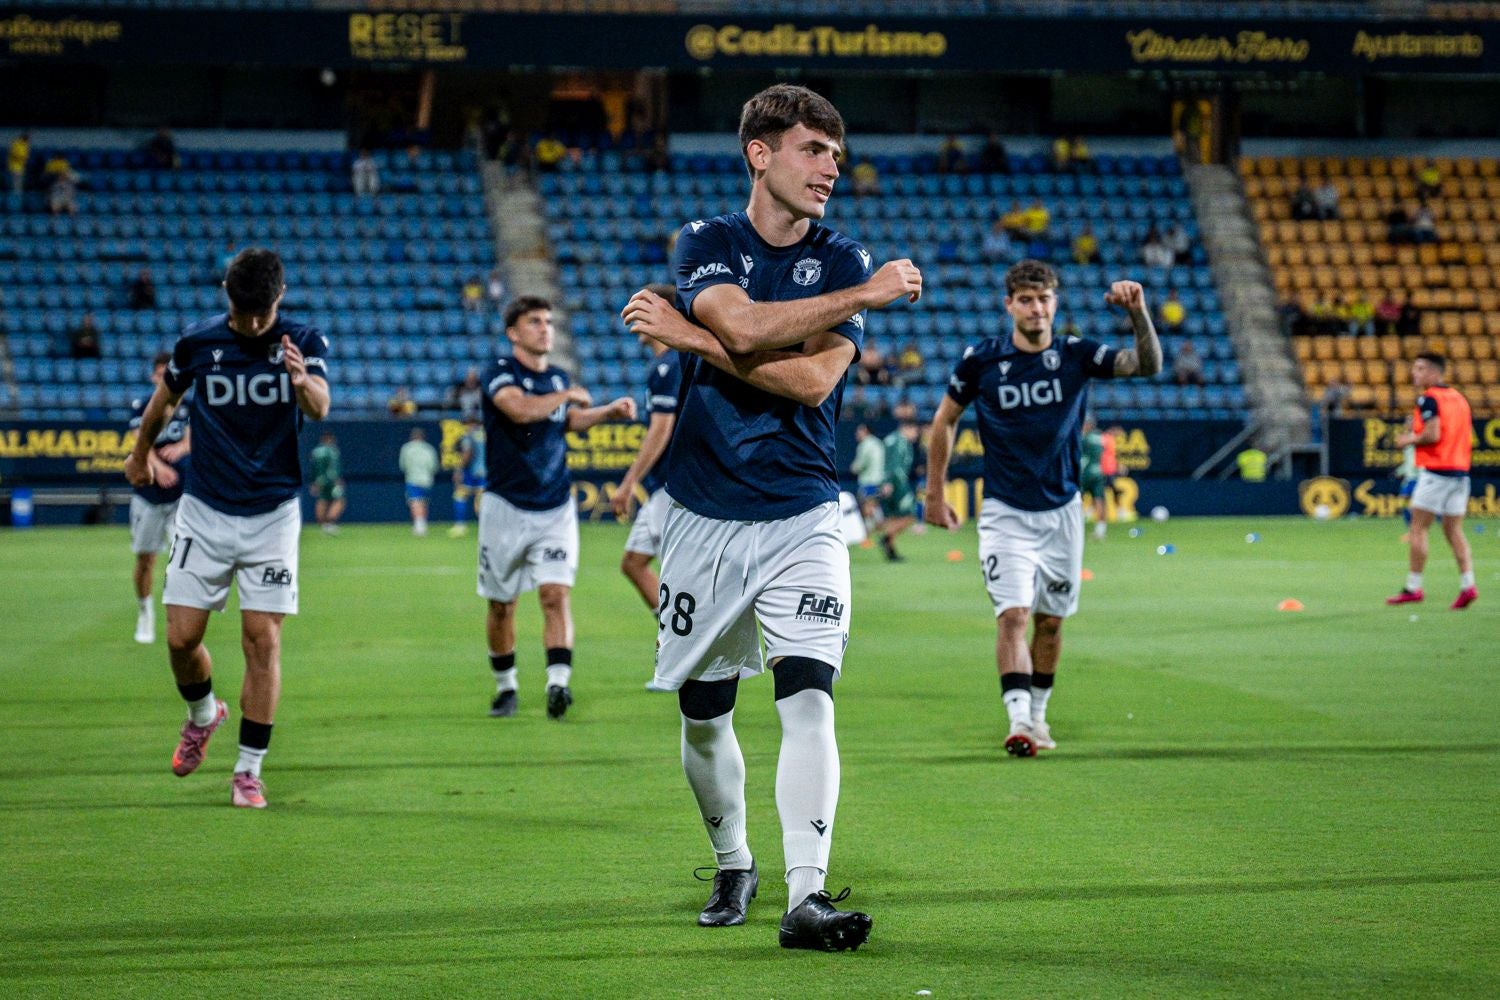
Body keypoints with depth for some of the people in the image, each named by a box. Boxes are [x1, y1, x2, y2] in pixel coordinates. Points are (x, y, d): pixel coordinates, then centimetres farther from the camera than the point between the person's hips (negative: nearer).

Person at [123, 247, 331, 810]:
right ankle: (202, 715, 30)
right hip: (204, 511, 1)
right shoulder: (198, 343, -2)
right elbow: (164, 399, 17)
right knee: (181, 637, -2)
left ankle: (248, 772, 2)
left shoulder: (303, 343, -6)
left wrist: (303, 381, -47)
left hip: (272, 515, -1)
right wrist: (140, 455, 30)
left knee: (263, 640, -7)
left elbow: (320, 408, -24)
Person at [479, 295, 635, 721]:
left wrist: (610, 411, 12)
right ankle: (505, 686, 22)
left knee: (555, 593, -14)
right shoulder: (500, 373, -10)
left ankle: (558, 682, -23)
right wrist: (569, 395, -18)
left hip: (555, 509, 3)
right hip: (506, 507, -3)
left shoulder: (558, 378, 9)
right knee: (501, 604, 6)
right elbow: (521, 409, -29)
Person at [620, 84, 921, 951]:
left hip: (803, 517, -1)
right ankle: (733, 868, 32)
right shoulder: (705, 246, 0)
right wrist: (863, 296, -21)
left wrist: (689, 337, -15)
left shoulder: (844, 260, 1)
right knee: (704, 715, 10)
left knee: (808, 698, -17)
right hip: (705, 520, 1)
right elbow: (746, 327, -21)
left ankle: (806, 896, -22)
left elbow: (815, 380, -14)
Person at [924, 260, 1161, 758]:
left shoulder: (1076, 356, -4)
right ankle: (1018, 719, -24)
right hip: (1005, 512, -2)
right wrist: (935, 492, 6)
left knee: (1051, 620, 10)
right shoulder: (981, 360, -6)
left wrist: (1138, 312, -33)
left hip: (1061, 511, 2)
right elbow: (945, 419, 7)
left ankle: (1038, 714, 27)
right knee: (1013, 614, -17)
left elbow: (1148, 365, -16)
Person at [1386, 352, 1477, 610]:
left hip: (1435, 471, -8)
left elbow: (1432, 434, -20)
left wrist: (1409, 440, -3)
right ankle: (1467, 585, -3)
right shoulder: (1459, 398, 15)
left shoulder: (1429, 398, -10)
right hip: (1459, 470, 8)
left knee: (1418, 528, -2)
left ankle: (1413, 587, -3)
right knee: (1453, 530, 8)